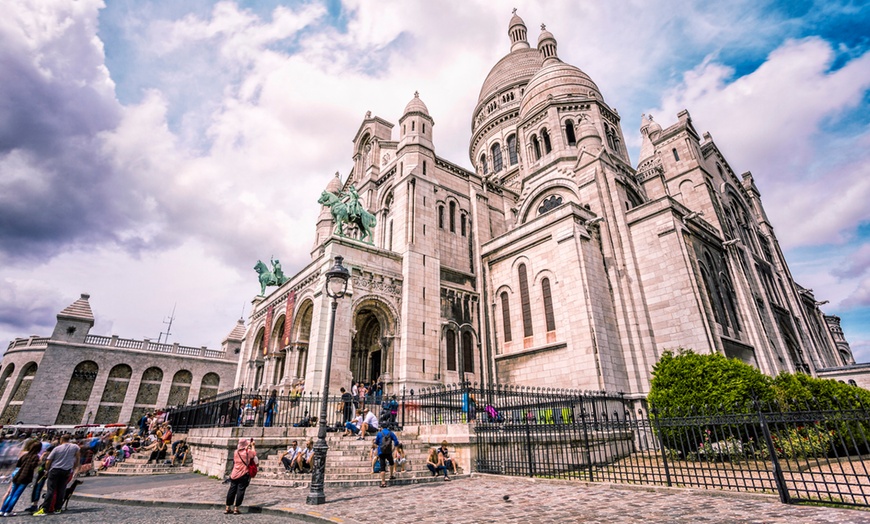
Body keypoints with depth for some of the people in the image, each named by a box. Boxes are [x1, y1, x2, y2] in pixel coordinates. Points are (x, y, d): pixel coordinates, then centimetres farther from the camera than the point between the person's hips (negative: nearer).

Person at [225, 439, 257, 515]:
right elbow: (254, 453, 12)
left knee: (232, 490, 12)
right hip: (243, 475, -5)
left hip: (234, 474, 5)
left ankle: (227, 508, 18)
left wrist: (248, 446, 29)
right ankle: (236, 508, 4)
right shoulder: (248, 452, -9)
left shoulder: (236, 452, 3)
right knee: (240, 490, 2)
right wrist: (252, 445, 25)